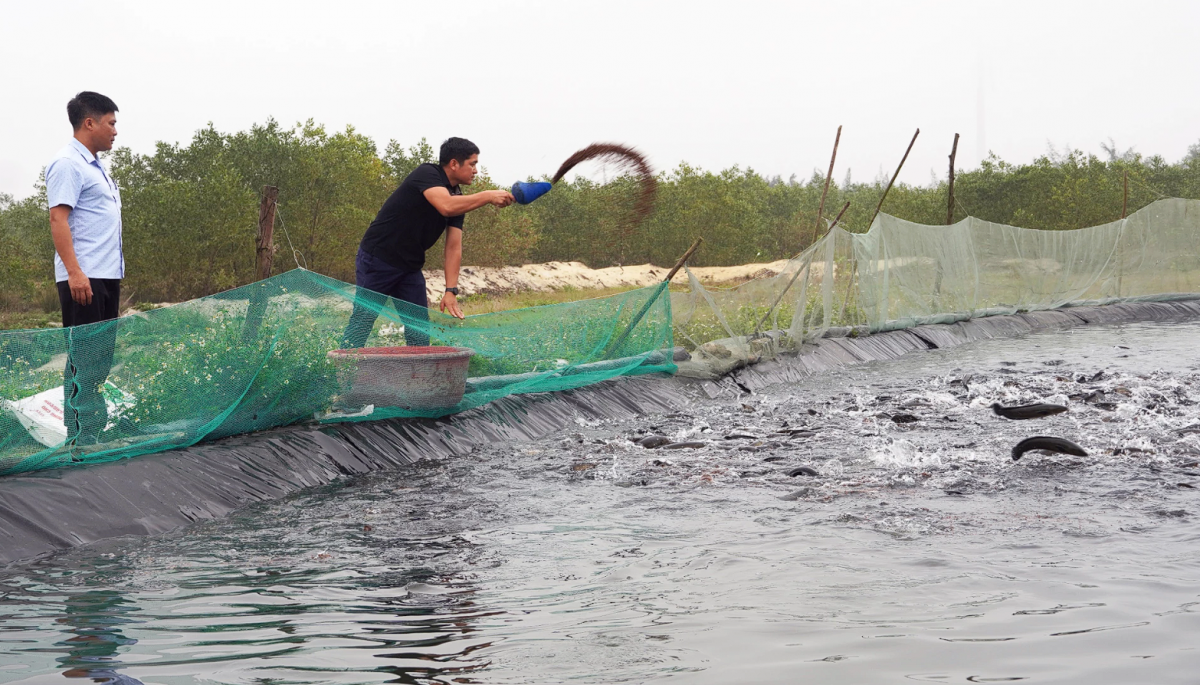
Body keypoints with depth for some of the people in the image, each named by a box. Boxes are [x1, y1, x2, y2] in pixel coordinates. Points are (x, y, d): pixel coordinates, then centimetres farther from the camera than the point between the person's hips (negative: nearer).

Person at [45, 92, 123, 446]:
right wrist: (74, 272, -24)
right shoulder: (67, 164, -9)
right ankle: (80, 439, -8)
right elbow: (58, 219, -17)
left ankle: (96, 427, 18)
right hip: (83, 278, -10)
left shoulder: (95, 167, 21)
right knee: (84, 359, -9)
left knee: (101, 357, 11)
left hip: (106, 276, 10)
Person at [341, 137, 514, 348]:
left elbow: (454, 247, -1)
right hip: (377, 260, -8)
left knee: (420, 329, 4)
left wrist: (451, 291, -11)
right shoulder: (426, 174, -17)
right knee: (362, 321, -7)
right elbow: (446, 206, -37)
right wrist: (488, 196, -31)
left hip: (410, 267, 8)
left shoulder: (458, 199, 5)